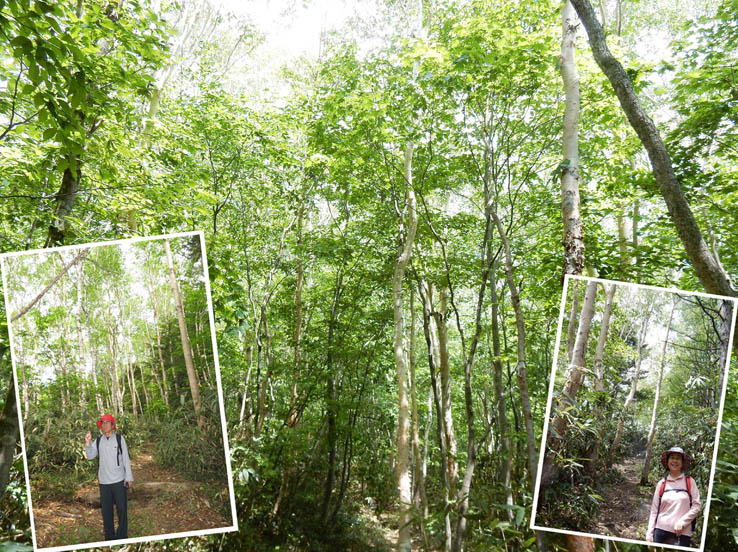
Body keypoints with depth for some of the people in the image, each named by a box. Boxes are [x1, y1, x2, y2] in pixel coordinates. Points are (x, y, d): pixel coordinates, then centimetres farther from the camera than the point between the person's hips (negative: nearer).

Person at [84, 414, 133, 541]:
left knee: (122, 509, 2)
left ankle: (122, 537, 13)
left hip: (119, 481, -2)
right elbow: (90, 456, -2)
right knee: (106, 511, 9)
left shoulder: (119, 439, -2)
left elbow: (126, 459, 0)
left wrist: (129, 477, -2)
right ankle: (109, 537, 21)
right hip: (104, 482, 2)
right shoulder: (98, 441, 5)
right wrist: (87, 443, -15)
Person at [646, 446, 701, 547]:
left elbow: (697, 505, 0)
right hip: (661, 531, 1)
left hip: (682, 533, -1)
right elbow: (654, 510, 6)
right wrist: (649, 534, 2)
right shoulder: (661, 484, 5)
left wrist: (682, 523, -10)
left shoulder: (690, 482, 3)